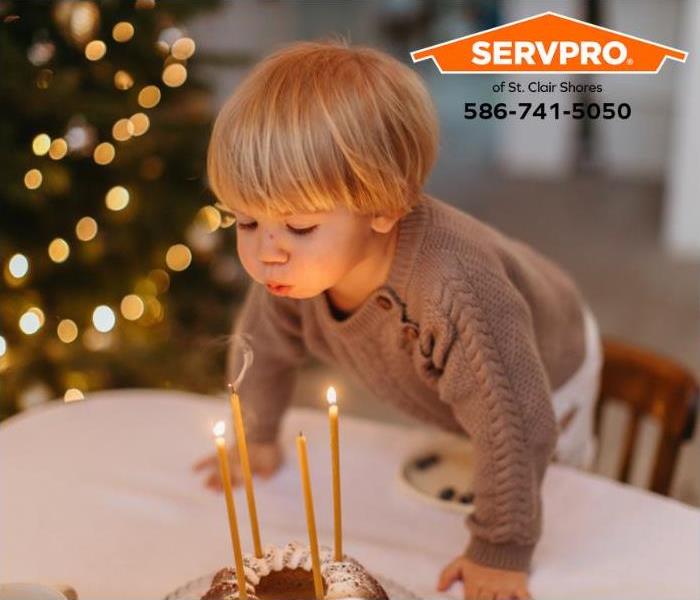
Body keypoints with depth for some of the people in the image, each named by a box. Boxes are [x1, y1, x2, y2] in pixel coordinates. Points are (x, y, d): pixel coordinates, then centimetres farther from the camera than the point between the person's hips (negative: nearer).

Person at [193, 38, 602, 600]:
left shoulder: (453, 289, -53)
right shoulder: (294, 260, -31)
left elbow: (514, 422, -43)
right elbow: (266, 340, -10)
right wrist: (257, 439, 5)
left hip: (542, 378, -5)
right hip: (442, 396, 5)